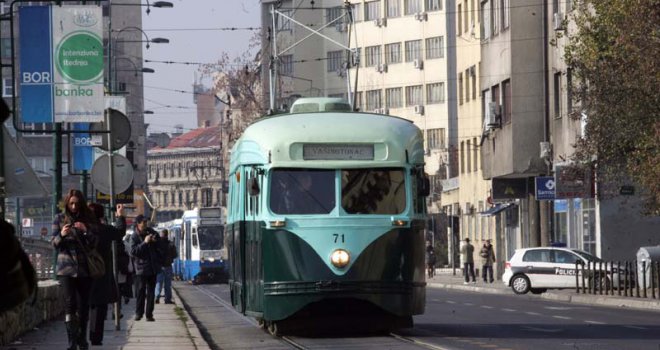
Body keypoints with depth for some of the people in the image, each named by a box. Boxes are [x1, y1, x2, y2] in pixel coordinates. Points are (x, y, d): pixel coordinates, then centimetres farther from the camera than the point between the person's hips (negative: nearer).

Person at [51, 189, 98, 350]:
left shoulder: (88, 219, 6)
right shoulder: (60, 219, 5)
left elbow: (94, 243, 1)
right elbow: (54, 243, 3)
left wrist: (86, 231, -18)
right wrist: (61, 235, -18)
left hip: (84, 268, 2)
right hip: (66, 268, -2)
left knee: (83, 304, 5)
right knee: (70, 302, -12)